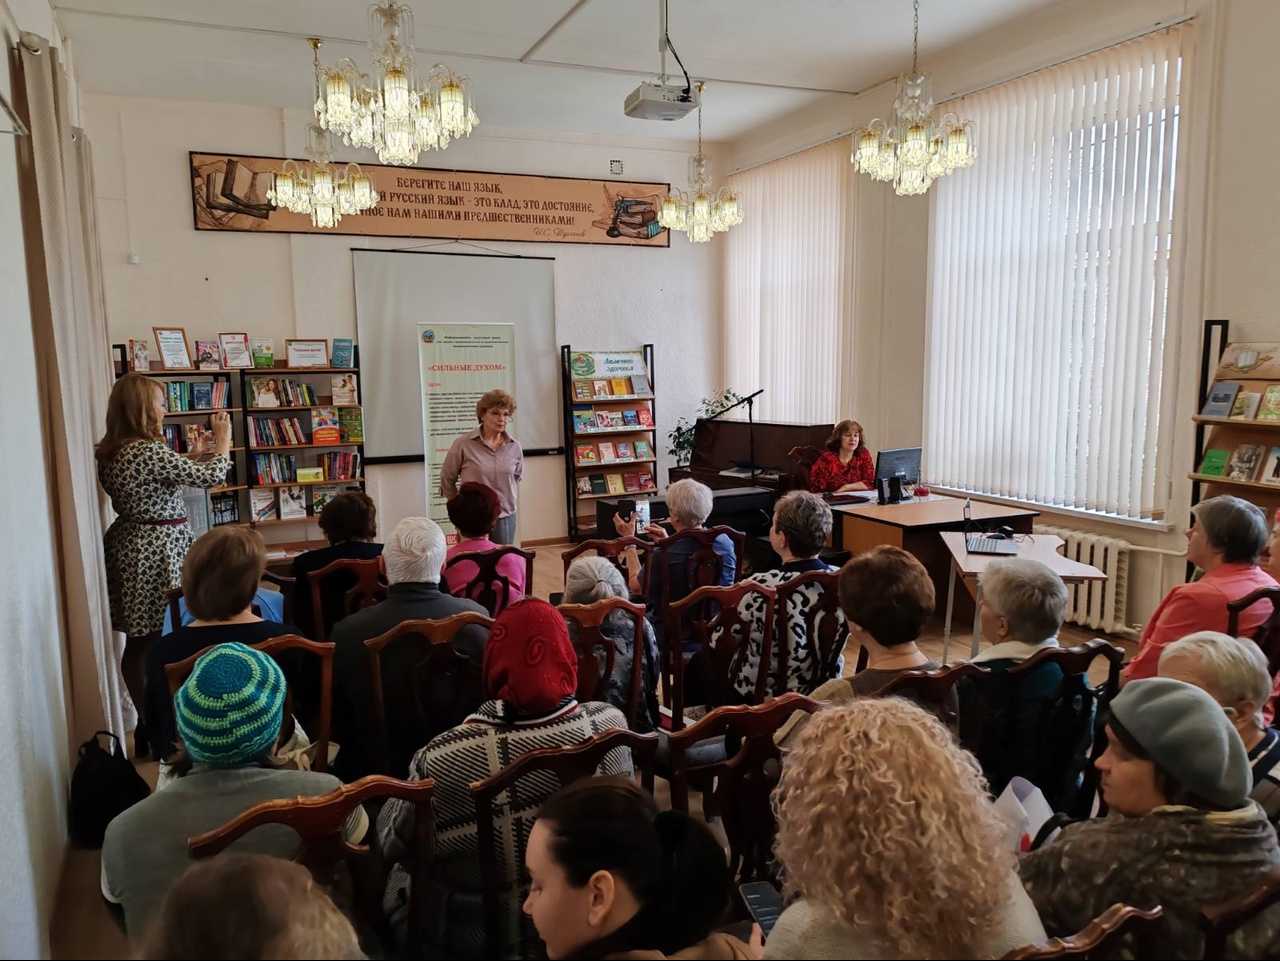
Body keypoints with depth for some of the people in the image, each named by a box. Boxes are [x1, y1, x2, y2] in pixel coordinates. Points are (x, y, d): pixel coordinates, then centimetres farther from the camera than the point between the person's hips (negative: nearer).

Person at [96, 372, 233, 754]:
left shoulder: (108, 453, 8)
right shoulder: (151, 452, -19)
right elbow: (211, 477, -14)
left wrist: (195, 456, 18)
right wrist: (223, 440, 1)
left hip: (129, 545, 9)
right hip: (159, 550, -9)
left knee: (138, 642, 15)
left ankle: (146, 724, 26)